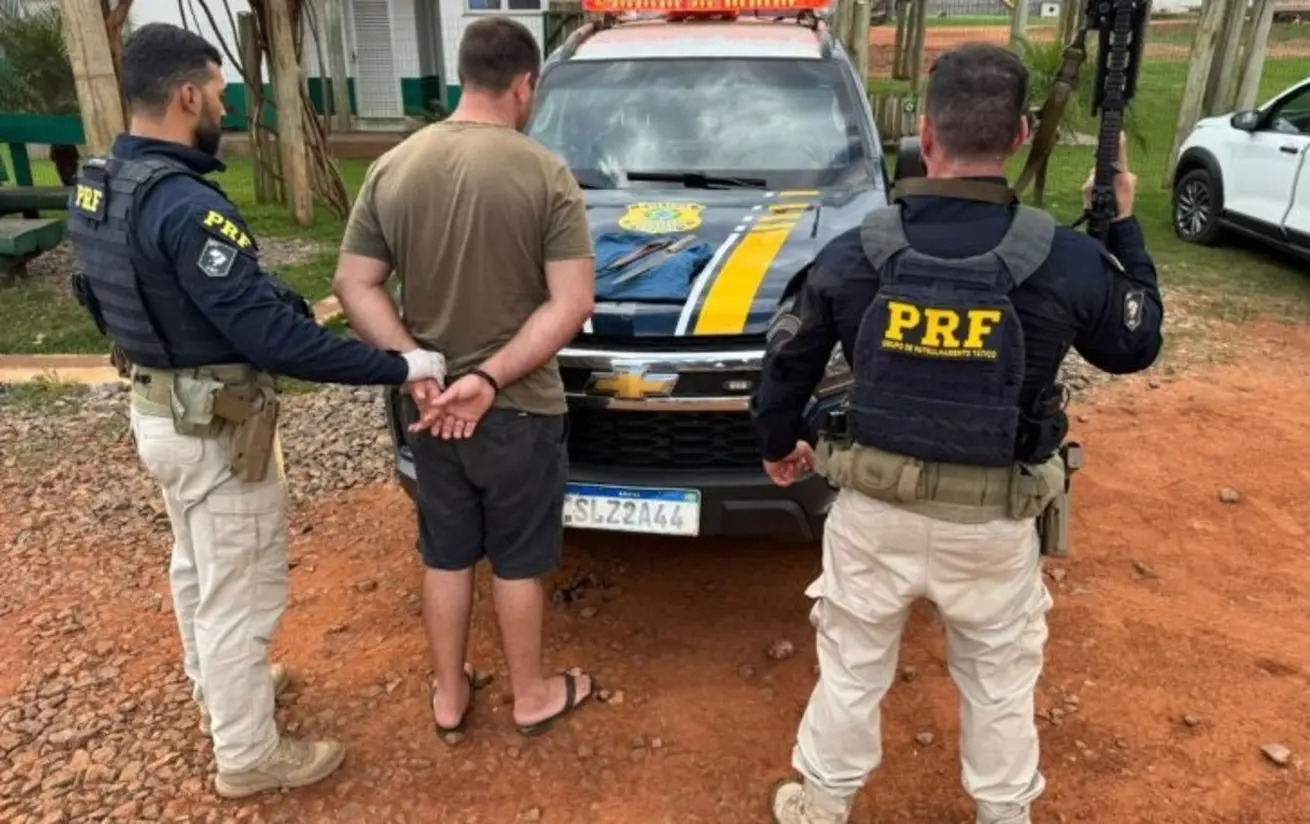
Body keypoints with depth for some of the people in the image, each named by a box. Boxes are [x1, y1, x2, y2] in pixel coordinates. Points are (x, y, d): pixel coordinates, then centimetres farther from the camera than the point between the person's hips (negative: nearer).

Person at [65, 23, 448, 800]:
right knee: (241, 592, 6)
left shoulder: (98, 185, 2)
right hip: (216, 426, -10)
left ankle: (217, 687, 50)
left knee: (197, 565, 27)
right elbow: (270, 335, -31)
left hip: (157, 407, 10)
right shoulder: (185, 206, -28)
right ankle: (249, 756, 24)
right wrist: (400, 366, -27)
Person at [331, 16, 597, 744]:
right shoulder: (545, 174, -14)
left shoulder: (392, 168, -2)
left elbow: (355, 288, -3)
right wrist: (491, 377, -18)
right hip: (521, 410, -3)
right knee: (517, 560, 14)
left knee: (445, 555, 19)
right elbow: (572, 306, -19)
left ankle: (448, 698, 35)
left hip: (428, 408, 4)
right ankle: (531, 696, 33)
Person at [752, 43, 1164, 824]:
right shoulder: (1068, 259, -13)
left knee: (852, 671, 20)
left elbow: (788, 366, 0)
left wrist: (777, 445, 21)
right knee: (1001, 683, 23)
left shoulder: (853, 254, -10)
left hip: (875, 509, 1)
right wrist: (1123, 224, 18)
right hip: (997, 523, 0)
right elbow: (1136, 345, 7)